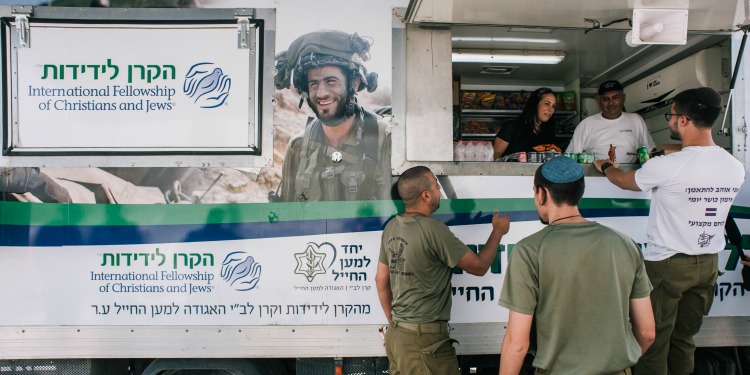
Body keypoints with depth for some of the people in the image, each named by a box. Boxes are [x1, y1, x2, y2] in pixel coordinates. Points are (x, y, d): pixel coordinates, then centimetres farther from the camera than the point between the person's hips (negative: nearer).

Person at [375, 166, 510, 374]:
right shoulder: (432, 229, -19)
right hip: (425, 339, -7)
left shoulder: (392, 227, 4)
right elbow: (479, 266, -10)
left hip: (396, 335, 8)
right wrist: (497, 232, 6)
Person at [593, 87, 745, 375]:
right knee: (684, 340, 17)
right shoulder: (736, 168, -1)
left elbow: (624, 180, -1)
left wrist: (605, 167, 20)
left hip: (667, 264, -6)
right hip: (708, 264, 6)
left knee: (654, 342, 5)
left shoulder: (666, 166, -19)